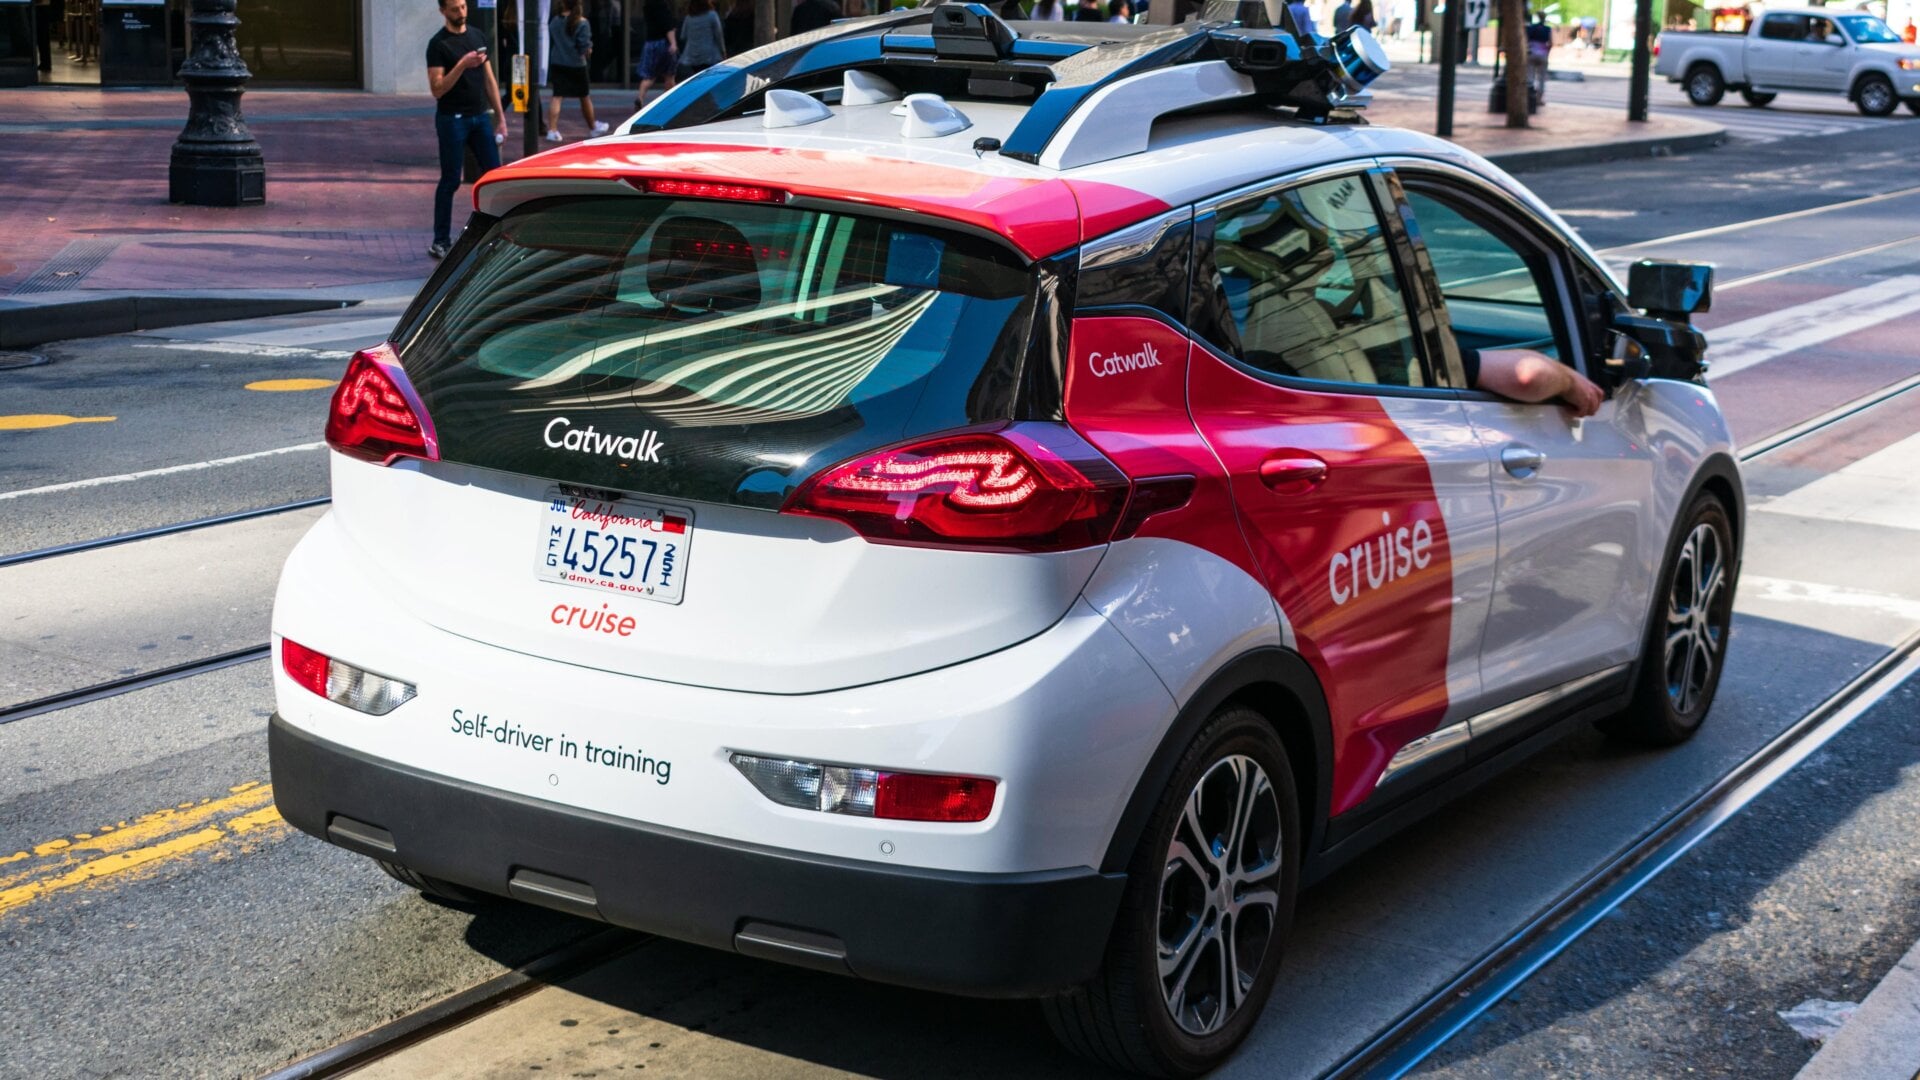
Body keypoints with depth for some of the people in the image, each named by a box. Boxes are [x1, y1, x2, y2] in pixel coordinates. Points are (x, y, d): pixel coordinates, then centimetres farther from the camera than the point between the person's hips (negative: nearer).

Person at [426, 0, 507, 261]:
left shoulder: (477, 36, 11)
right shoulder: (438, 44, -9)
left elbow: (489, 79, 14)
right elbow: (437, 89, -15)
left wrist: (500, 117, 11)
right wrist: (462, 65, -26)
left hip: (480, 117, 6)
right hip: (452, 120, -6)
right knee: (450, 181, -1)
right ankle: (441, 242, 8)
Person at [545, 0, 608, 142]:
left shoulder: (555, 21, 1)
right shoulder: (582, 23, -12)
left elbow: (549, 43, 8)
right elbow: (585, 47, -15)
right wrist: (588, 51, 6)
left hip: (556, 63, 2)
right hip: (576, 65, -2)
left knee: (557, 97, -1)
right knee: (585, 97, 16)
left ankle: (552, 130, -16)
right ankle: (593, 127, 34)